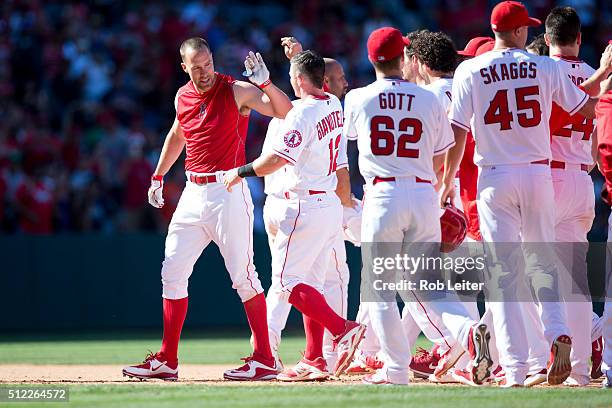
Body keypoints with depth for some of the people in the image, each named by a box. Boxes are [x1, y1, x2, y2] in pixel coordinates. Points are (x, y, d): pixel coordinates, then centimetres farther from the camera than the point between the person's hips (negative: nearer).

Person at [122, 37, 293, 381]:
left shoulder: (237, 91, -9)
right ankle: (167, 362, 12)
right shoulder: (183, 97, 10)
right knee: (172, 272, 6)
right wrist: (158, 177, 30)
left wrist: (264, 82, -37)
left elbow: (285, 111, -22)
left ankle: (264, 360, -4)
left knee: (243, 275, -7)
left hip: (228, 191, -7)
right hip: (193, 194, 7)